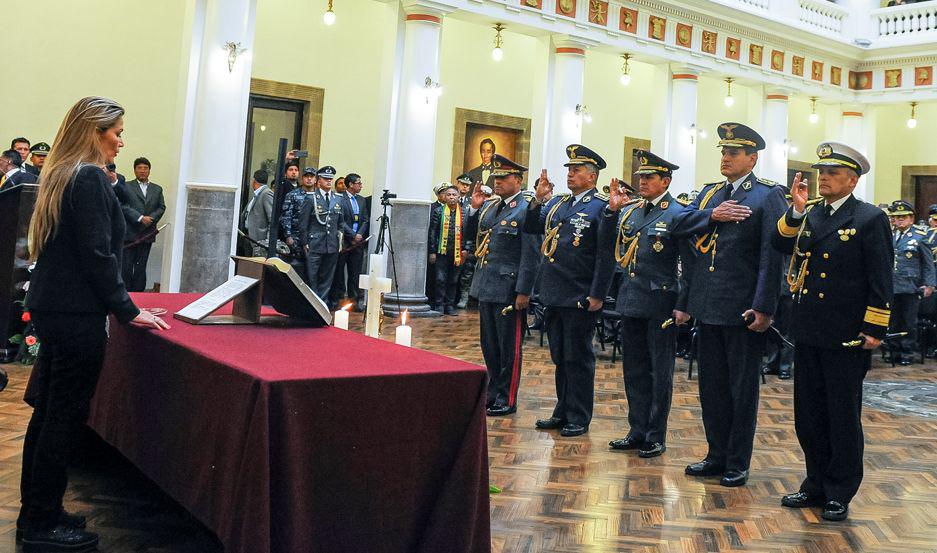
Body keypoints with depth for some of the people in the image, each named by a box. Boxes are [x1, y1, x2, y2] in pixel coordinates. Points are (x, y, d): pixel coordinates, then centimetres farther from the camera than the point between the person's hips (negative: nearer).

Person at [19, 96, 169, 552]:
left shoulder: (59, 176, 15)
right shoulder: (89, 178, -15)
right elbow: (97, 255, -19)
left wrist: (118, 305, 21)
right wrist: (127, 311, -12)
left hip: (52, 307, 10)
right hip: (75, 314, -10)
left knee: (49, 413, 15)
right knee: (65, 417, -1)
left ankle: (35, 514, 26)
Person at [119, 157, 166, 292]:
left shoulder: (157, 189, 14)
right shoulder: (127, 187, 3)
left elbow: (161, 207, 9)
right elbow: (124, 206, -7)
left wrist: (151, 218, -9)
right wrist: (140, 218, -15)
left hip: (147, 234, 3)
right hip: (129, 233, -3)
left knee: (141, 266, 6)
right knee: (127, 265, 0)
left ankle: (138, 291, 10)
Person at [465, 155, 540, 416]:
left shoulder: (527, 209, -11)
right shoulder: (489, 205, 11)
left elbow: (531, 255, -16)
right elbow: (471, 236, 16)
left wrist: (523, 292, -19)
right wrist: (475, 209, 2)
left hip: (509, 290, -7)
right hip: (486, 286, 8)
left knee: (509, 348, 4)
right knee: (489, 345, 16)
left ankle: (507, 400, 15)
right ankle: (493, 393, 30)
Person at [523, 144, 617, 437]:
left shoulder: (602, 207, -9)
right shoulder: (556, 202, 13)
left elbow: (606, 255, -13)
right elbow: (530, 228, 13)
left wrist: (597, 296, -16)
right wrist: (538, 200, -1)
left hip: (581, 299, -7)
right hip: (554, 294, 7)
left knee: (578, 358, 4)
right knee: (560, 357, 16)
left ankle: (579, 419, 15)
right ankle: (563, 412, 28)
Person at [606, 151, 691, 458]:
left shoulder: (677, 214, -8)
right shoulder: (630, 210, 10)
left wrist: (684, 306, -16)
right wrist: (613, 210, 2)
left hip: (660, 305, -6)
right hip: (631, 302, 6)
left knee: (660, 373, 6)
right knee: (634, 371, 14)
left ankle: (656, 438, 16)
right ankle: (637, 432, 26)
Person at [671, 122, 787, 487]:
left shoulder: (768, 196, -7)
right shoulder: (710, 192, 14)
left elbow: (772, 255, -14)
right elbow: (678, 223, 4)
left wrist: (764, 307, -20)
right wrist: (712, 216, -13)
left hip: (743, 309, -6)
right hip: (708, 306, 6)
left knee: (742, 388, 6)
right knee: (711, 386, 14)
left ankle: (738, 464, 18)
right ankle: (717, 456, 27)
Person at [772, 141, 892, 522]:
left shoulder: (870, 219, -5)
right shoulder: (809, 215, 11)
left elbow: (881, 280, -8)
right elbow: (780, 246, -4)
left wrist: (874, 330, -12)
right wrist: (796, 211, -15)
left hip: (847, 336, -5)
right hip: (808, 333, 6)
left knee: (843, 417, 6)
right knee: (809, 416, 13)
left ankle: (839, 493, 18)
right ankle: (817, 483, 27)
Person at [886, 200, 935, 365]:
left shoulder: (920, 237, 1)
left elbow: (928, 263, 2)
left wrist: (929, 284, -4)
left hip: (911, 288, -3)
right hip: (890, 287, 3)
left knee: (909, 322, 4)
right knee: (893, 322, 8)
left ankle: (908, 353, 12)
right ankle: (895, 351, 18)